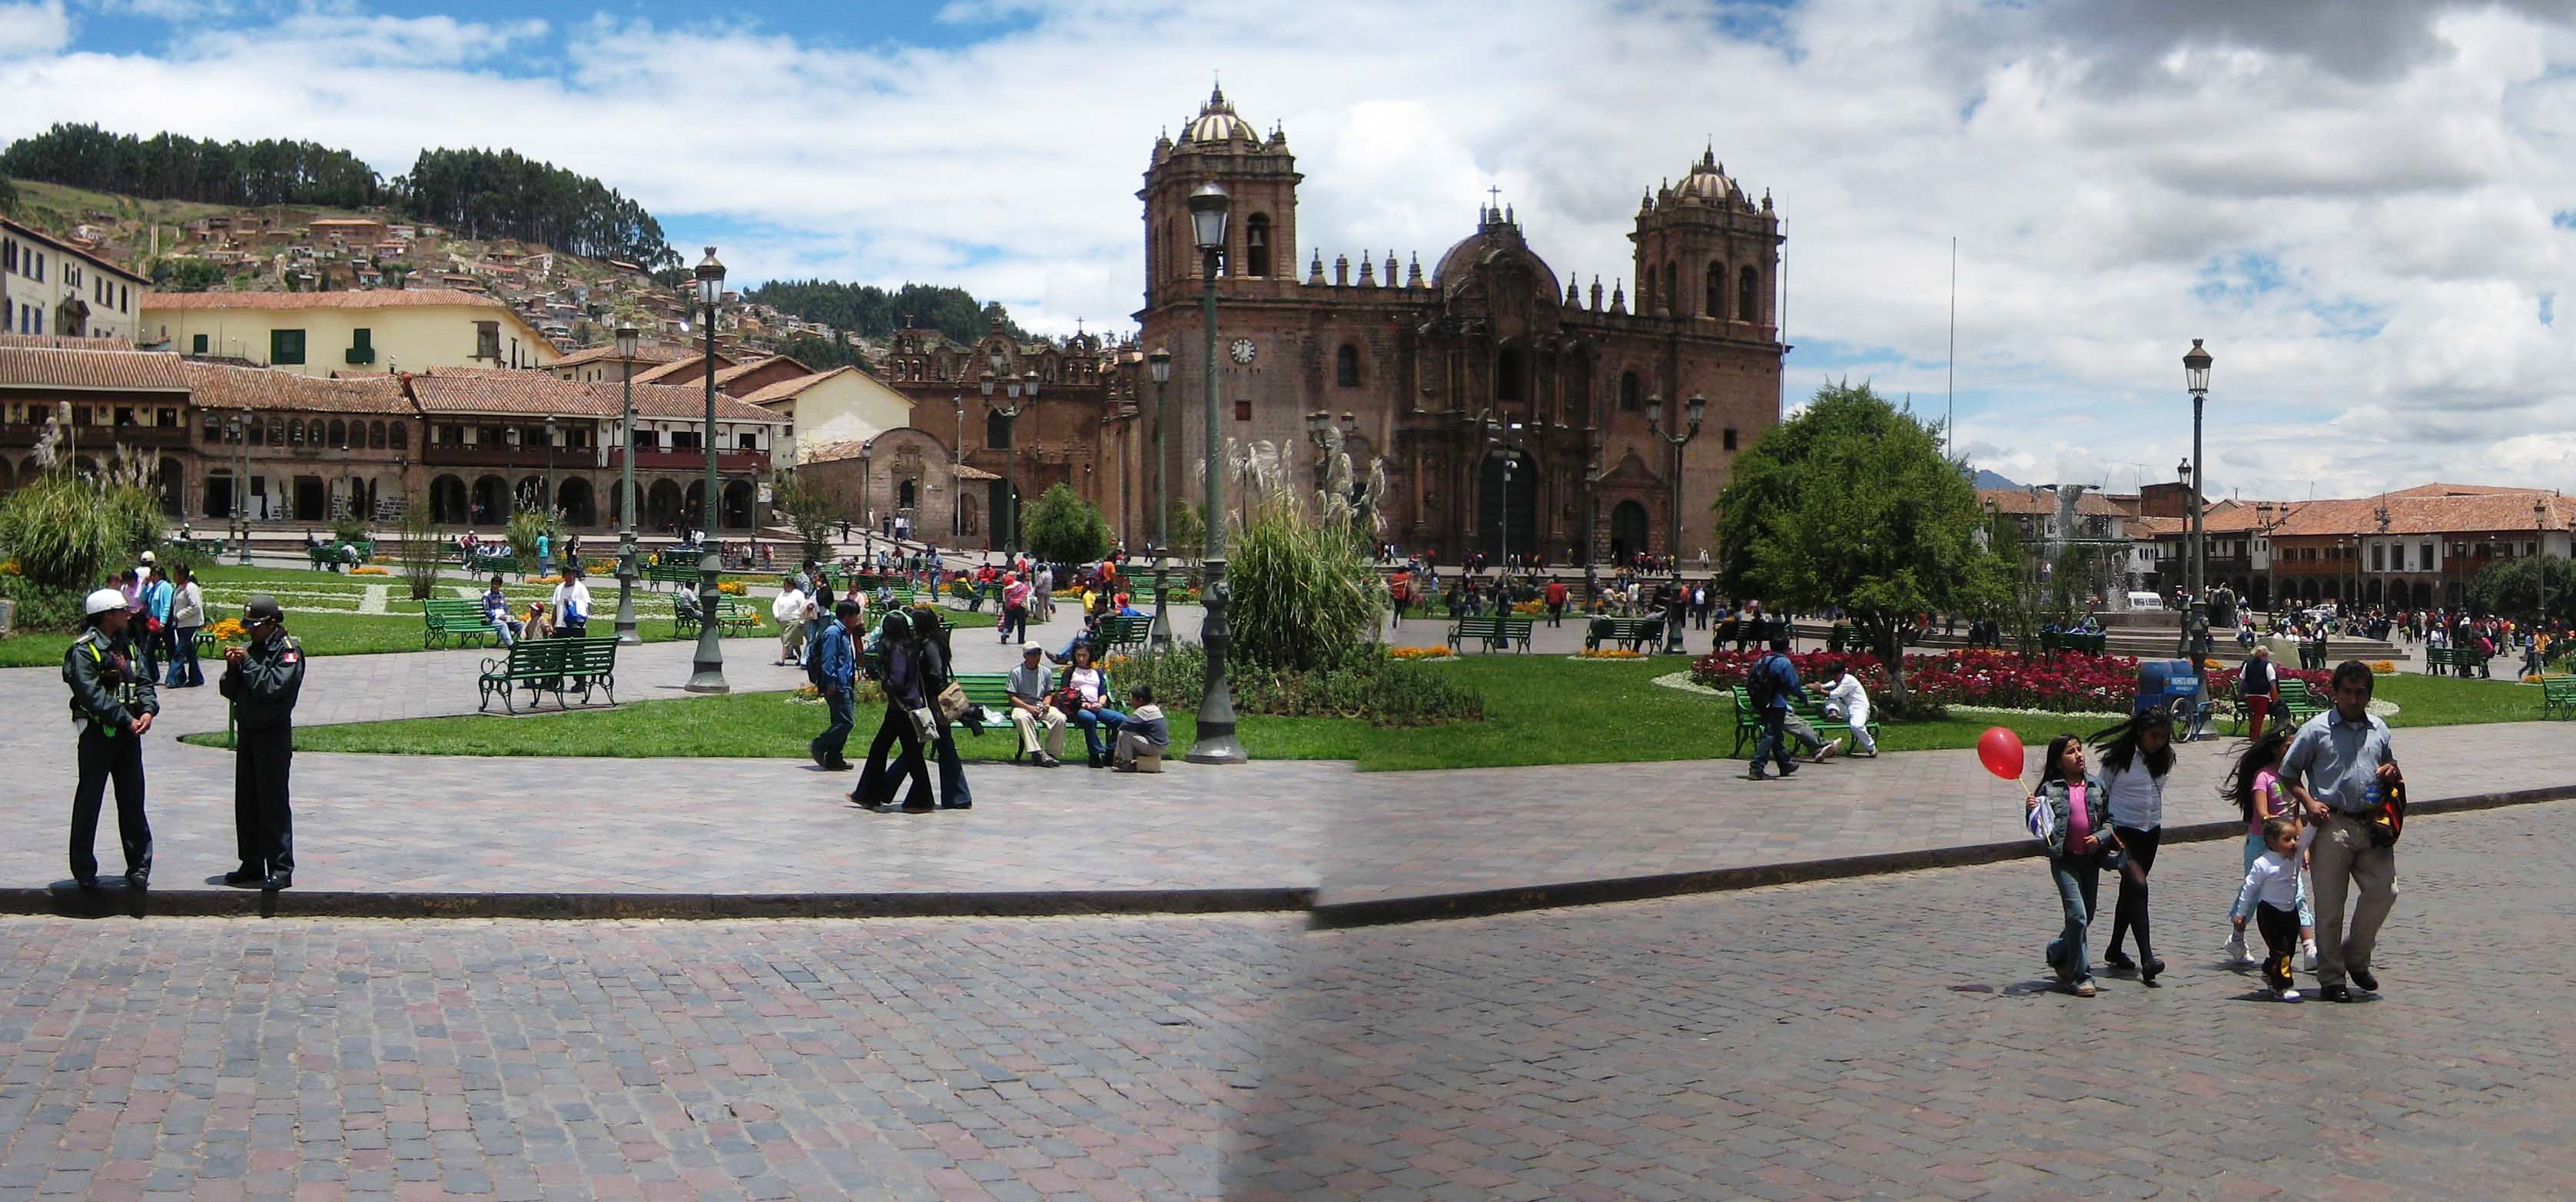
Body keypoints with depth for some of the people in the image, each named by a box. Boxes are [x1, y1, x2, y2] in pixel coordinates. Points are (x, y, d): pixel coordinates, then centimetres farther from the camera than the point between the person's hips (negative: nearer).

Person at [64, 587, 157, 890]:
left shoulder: (126, 645, 12)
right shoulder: (83, 649, -12)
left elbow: (143, 680, 9)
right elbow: (92, 694, -19)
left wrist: (148, 710, -10)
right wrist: (126, 719, -20)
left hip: (129, 732, 7)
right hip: (97, 732, -7)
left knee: (132, 802, 9)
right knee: (89, 802, 2)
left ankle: (139, 867, 15)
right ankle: (84, 870, 11)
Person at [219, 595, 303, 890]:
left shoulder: (289, 650, -8)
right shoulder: (252, 648, 13)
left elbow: (274, 687, -22)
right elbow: (229, 691, 12)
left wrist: (248, 663, -16)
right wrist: (233, 667, -5)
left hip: (274, 733, -8)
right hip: (247, 731, 8)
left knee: (273, 803, -8)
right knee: (246, 802, 11)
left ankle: (281, 869, -5)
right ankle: (252, 865, 19)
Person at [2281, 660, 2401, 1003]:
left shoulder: (2379, 729, 15)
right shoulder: (2317, 729, 1)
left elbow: (2392, 772, 29)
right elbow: (2288, 773, 4)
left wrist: (2391, 773, 5)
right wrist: (2308, 802, -11)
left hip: (2371, 824, 4)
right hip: (2332, 826, -4)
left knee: (2384, 890, -5)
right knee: (2330, 904, 0)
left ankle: (2356, 956, 18)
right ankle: (2331, 978, 10)